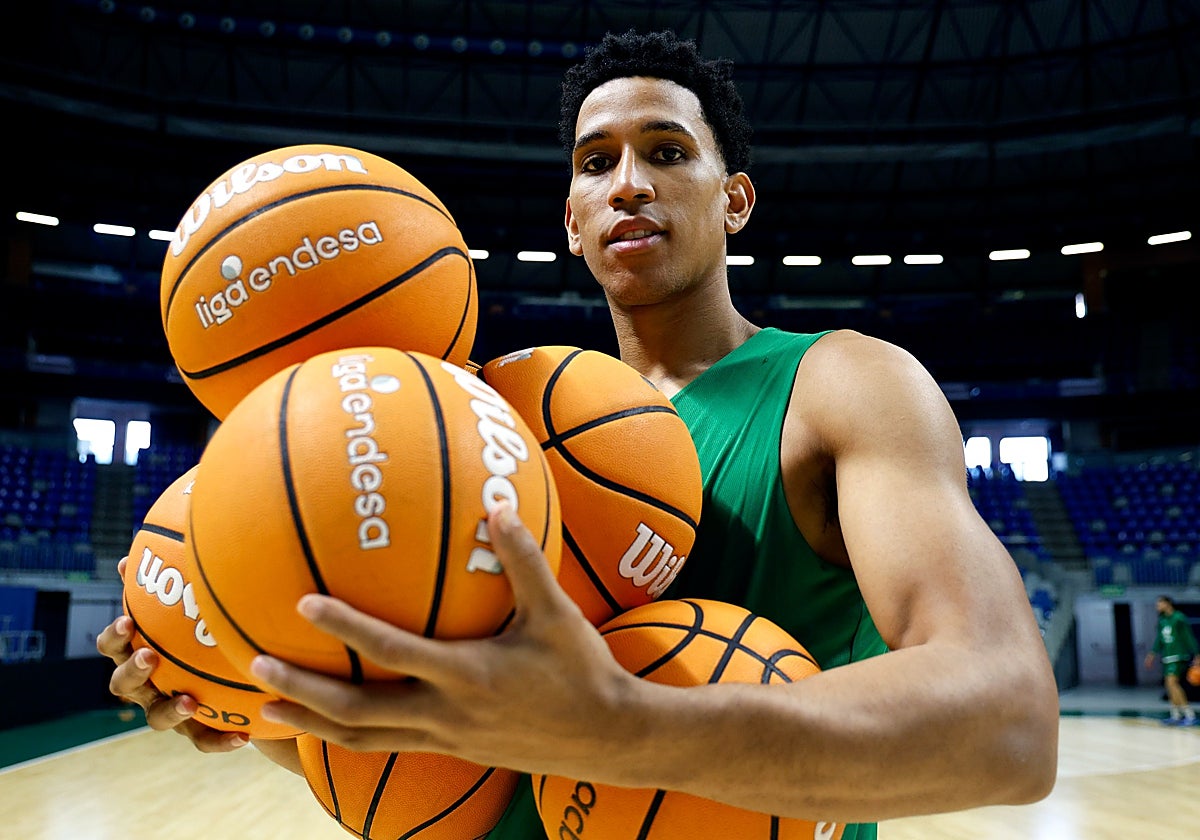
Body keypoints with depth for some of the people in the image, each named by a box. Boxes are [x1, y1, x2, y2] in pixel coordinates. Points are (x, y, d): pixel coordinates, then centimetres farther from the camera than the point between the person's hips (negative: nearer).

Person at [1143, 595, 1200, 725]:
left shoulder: (1179, 618, -11)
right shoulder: (1162, 620, 11)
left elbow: (1189, 637, -10)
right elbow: (1159, 639, 19)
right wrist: (1152, 654, 16)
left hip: (1179, 656, -8)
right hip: (1167, 656, 8)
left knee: (1172, 682, -19)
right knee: (1169, 685, 9)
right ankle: (1176, 716, 21)